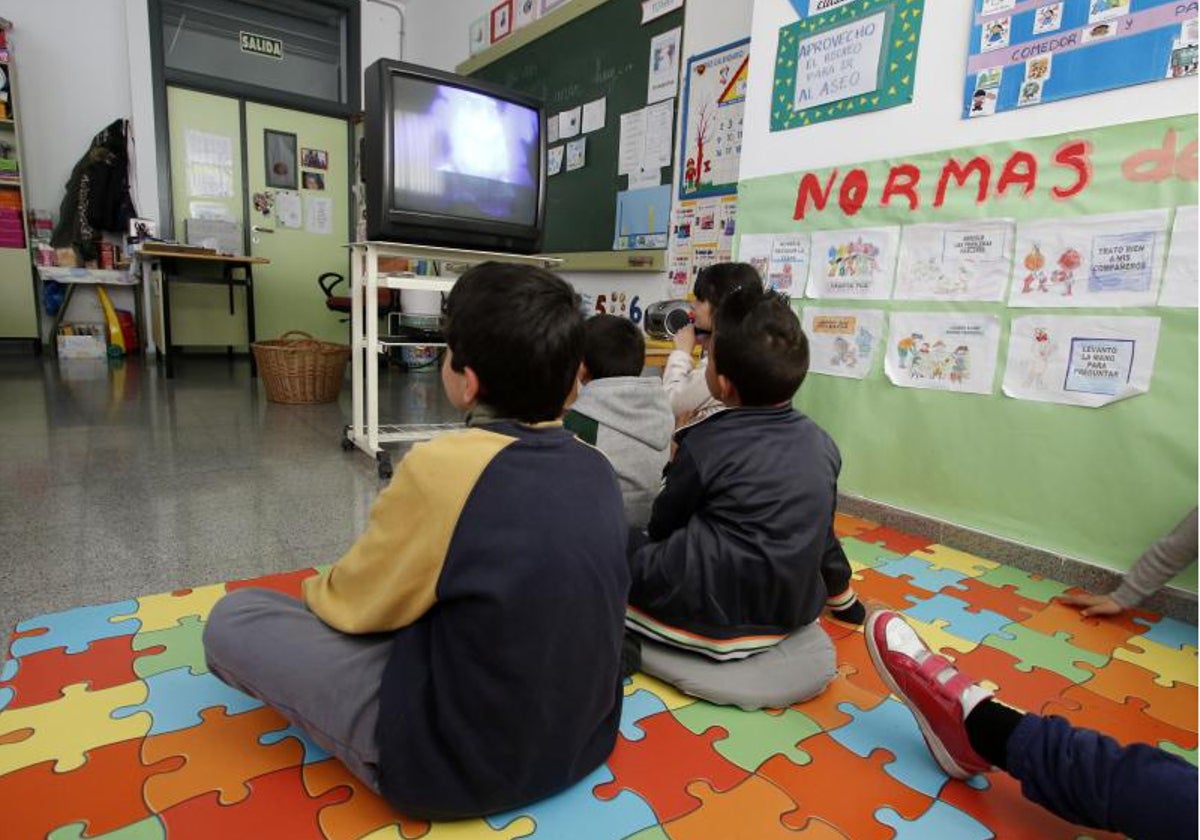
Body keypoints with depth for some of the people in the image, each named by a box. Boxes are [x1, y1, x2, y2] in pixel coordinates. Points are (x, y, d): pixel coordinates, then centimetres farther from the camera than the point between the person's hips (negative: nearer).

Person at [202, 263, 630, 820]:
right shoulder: (597, 470, -6)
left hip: (460, 764, -6)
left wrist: (316, 587, 15)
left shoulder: (443, 467, -26)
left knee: (231, 620, 1)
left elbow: (352, 605, -9)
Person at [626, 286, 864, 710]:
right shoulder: (820, 440, -2)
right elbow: (821, 532, 10)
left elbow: (660, 525, -4)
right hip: (795, 609, 6)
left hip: (718, 614, -6)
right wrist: (839, 597, 29)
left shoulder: (707, 444, -17)